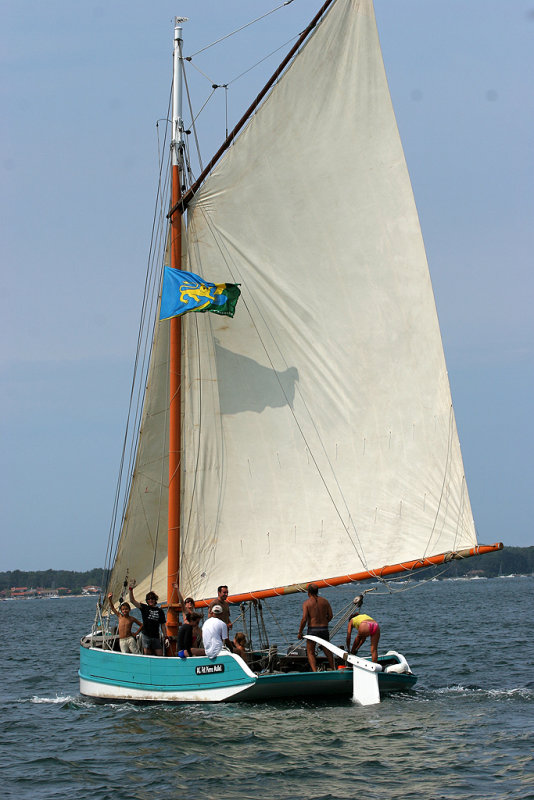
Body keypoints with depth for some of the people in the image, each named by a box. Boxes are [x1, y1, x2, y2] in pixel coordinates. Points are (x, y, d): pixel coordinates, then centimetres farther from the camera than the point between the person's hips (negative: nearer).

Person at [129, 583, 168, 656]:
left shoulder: (160, 611, 8)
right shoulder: (144, 608, 4)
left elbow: (163, 625, 10)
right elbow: (133, 600, -3)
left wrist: (165, 637, 6)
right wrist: (130, 590, -15)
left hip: (156, 637, 1)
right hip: (146, 635, -1)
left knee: (160, 655, -4)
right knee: (147, 654, -2)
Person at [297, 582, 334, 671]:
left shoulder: (306, 603, -6)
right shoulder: (324, 601, 6)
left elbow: (304, 619, -13)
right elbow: (330, 615, 7)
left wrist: (300, 632, -4)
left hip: (312, 629, -4)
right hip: (324, 629, 4)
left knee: (310, 652, 4)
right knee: (327, 651, 20)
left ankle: (314, 671, -13)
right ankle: (333, 669, 27)